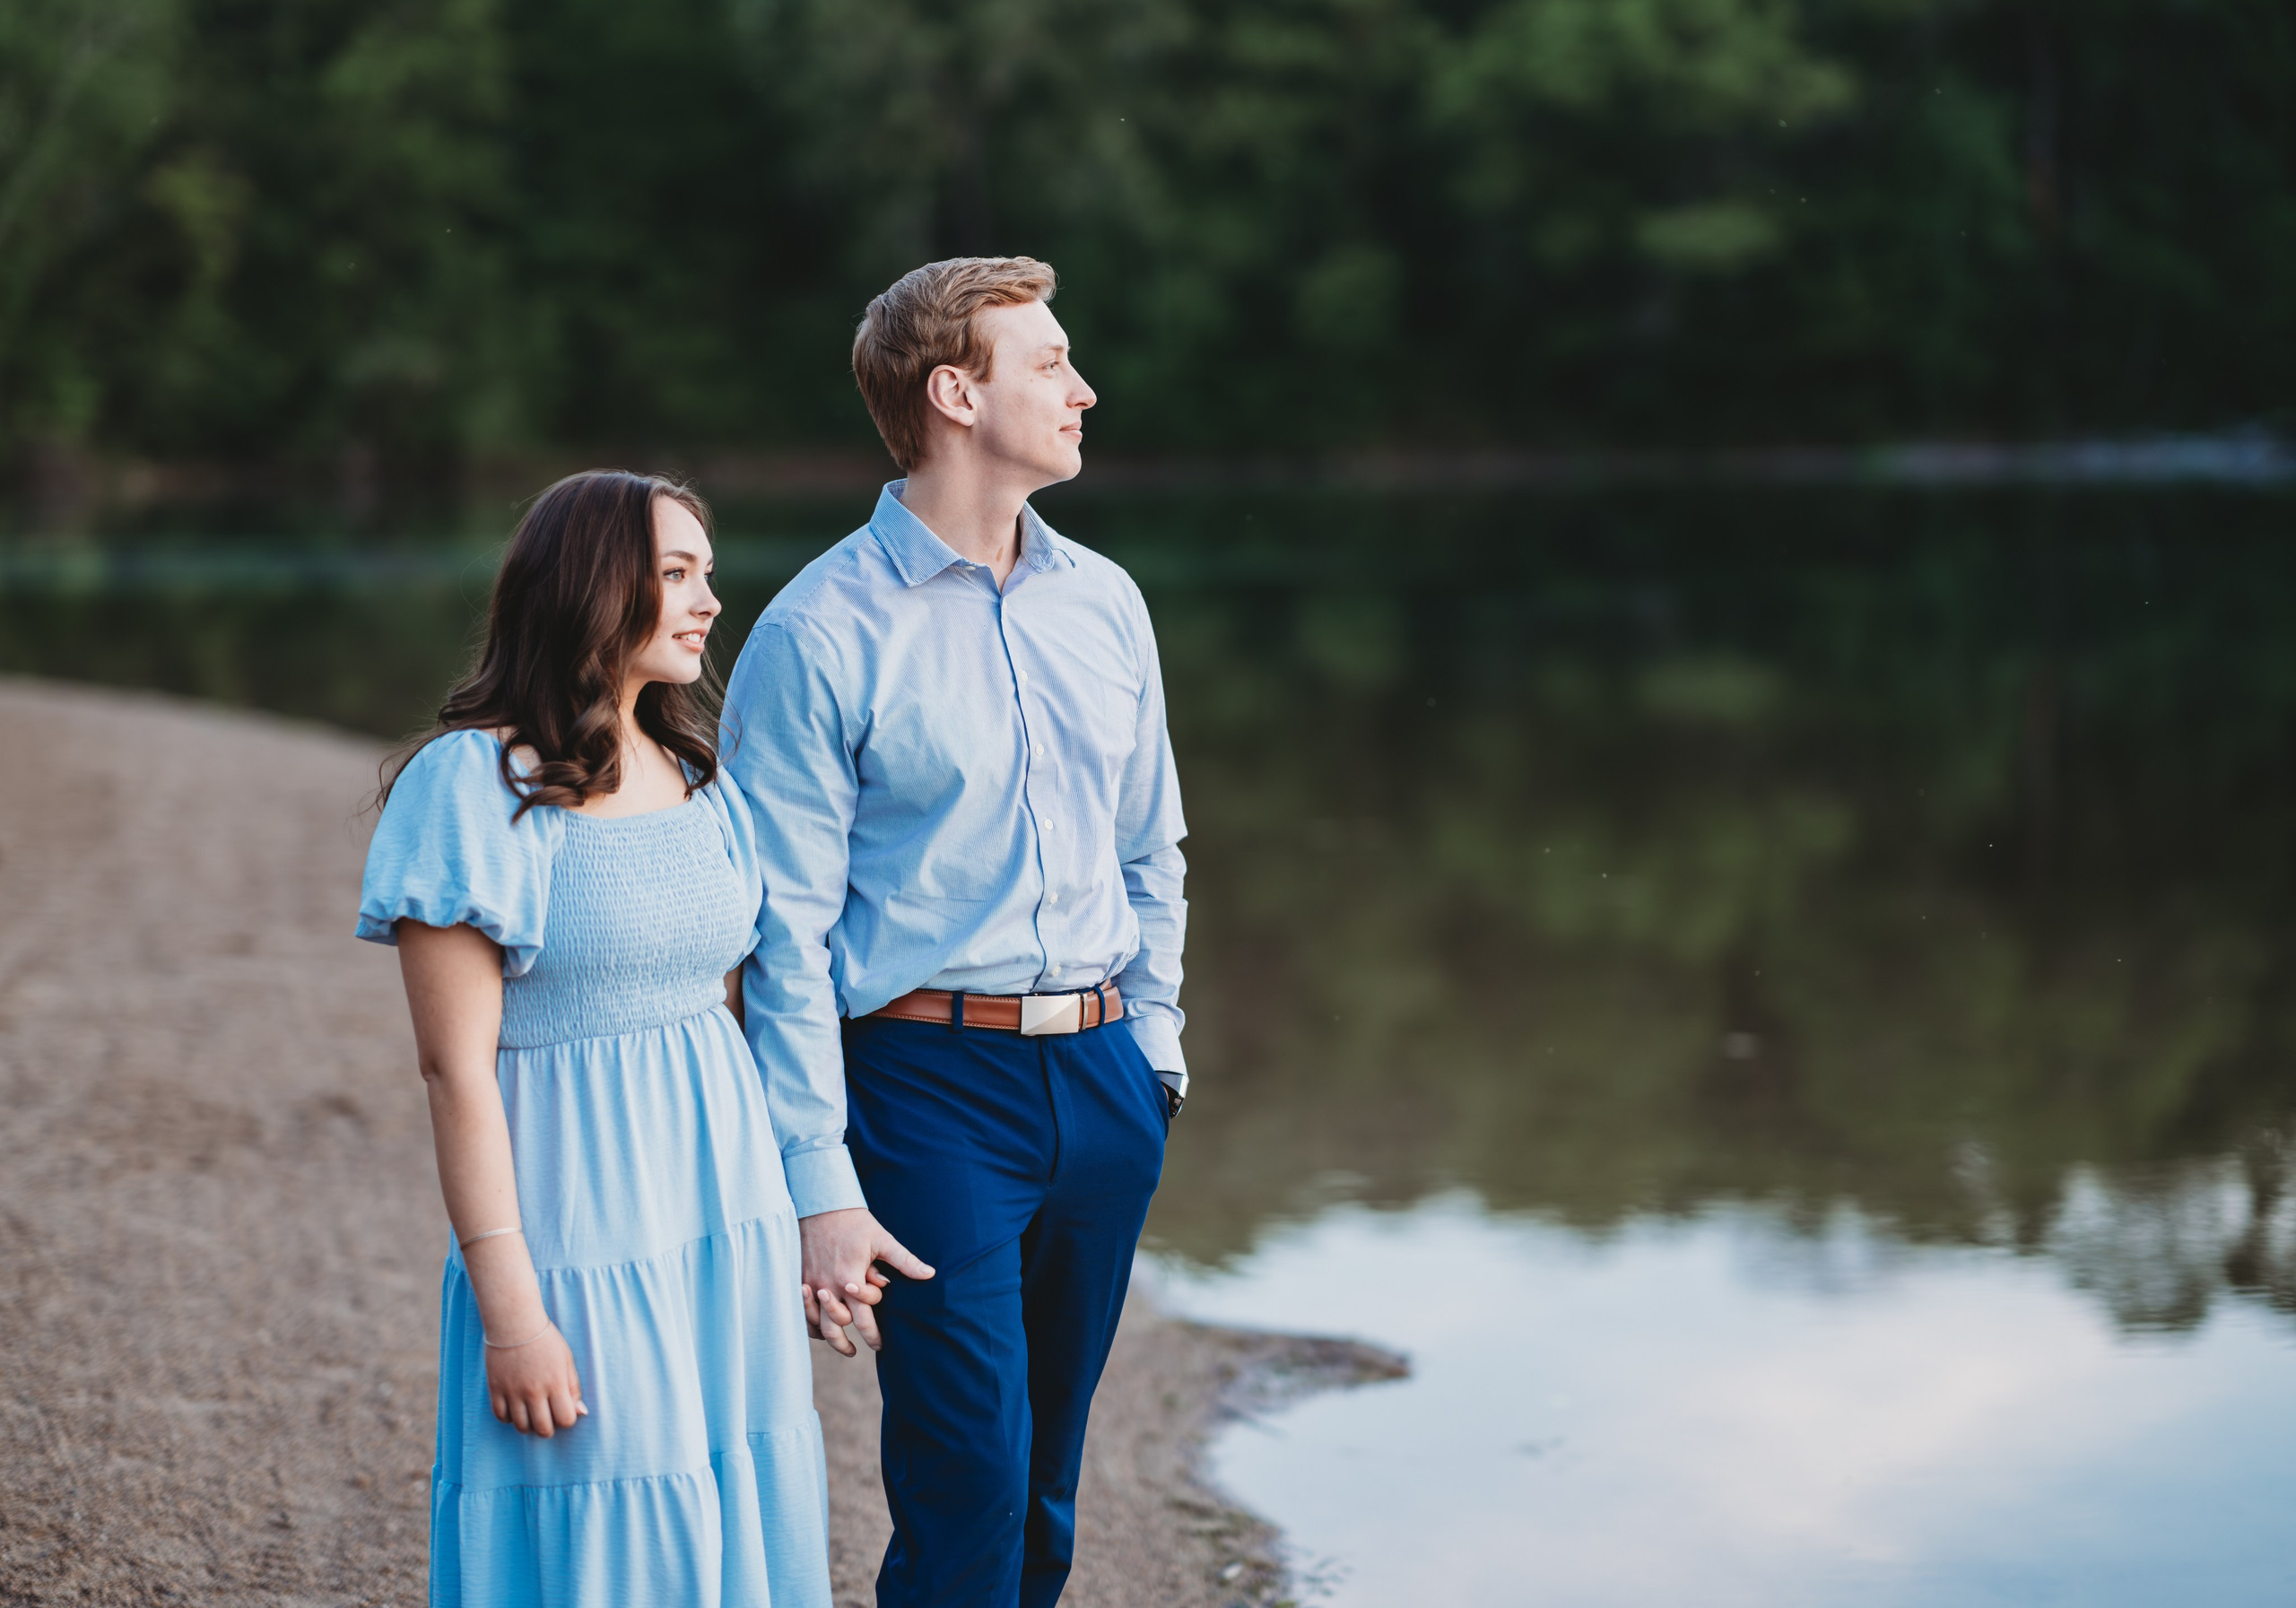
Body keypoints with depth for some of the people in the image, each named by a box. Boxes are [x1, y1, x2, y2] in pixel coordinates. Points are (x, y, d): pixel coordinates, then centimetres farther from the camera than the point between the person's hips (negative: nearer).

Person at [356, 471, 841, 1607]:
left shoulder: (695, 778, 11)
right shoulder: (476, 783, -11)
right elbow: (456, 1065, -14)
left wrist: (785, 1227, 13)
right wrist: (509, 1310, -17)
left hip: (727, 1226, 7)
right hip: (578, 1243, -7)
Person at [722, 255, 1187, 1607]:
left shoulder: (1105, 601, 9)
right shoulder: (821, 635, -9)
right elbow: (785, 931, -10)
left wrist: (1151, 1044, 14)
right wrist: (819, 1188, -14)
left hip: (1102, 1084, 6)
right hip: (929, 1085, -5)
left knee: (1049, 1481, 13)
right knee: (969, 1482, -7)